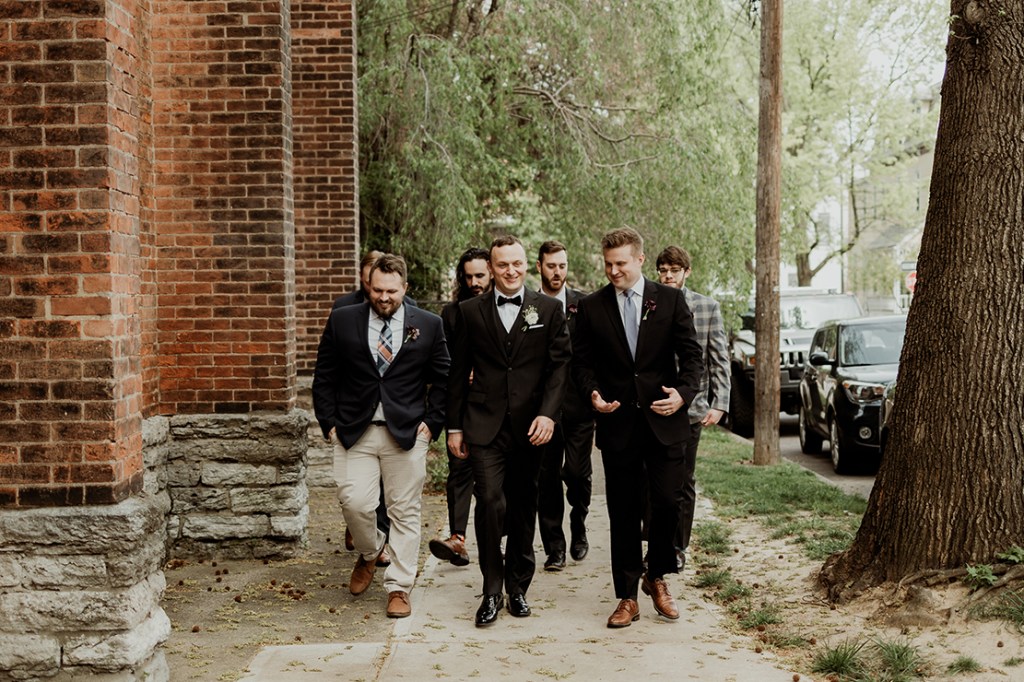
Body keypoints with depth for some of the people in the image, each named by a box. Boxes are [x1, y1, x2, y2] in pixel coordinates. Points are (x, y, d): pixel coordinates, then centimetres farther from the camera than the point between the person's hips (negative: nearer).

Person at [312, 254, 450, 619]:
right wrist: (330, 423, 1)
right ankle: (368, 554, 23)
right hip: (354, 432, 0)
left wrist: (431, 422, 0)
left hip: (407, 433, 0)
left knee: (405, 510, 2)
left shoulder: (428, 325, 4)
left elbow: (443, 379, 9)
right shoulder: (342, 321, 4)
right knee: (354, 502, -9)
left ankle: (398, 588, 14)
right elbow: (324, 377, 8)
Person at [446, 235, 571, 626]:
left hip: (530, 426, 1)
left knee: (523, 508, 10)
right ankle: (492, 591, 1)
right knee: (490, 502, -13)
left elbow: (559, 364, 1)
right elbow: (458, 372, 9)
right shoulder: (470, 311, 6)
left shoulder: (548, 309, 6)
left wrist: (548, 413, -12)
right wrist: (454, 426, 6)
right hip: (485, 425, -1)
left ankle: (518, 587, 25)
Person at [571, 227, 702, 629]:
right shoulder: (591, 307, 5)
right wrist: (593, 393, -10)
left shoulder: (670, 301, 3)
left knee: (667, 503, -3)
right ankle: (627, 597, 16)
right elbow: (581, 361, 8)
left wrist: (684, 392, -13)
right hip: (617, 423, 1)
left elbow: (690, 353, 3)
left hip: (663, 420, 0)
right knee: (623, 513, 6)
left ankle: (657, 576, 24)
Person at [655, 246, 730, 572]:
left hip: (689, 406, -1)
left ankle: (678, 548, 19)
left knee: (683, 482, 7)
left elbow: (719, 360, 2)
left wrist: (719, 404, -6)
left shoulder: (707, 307, 3)